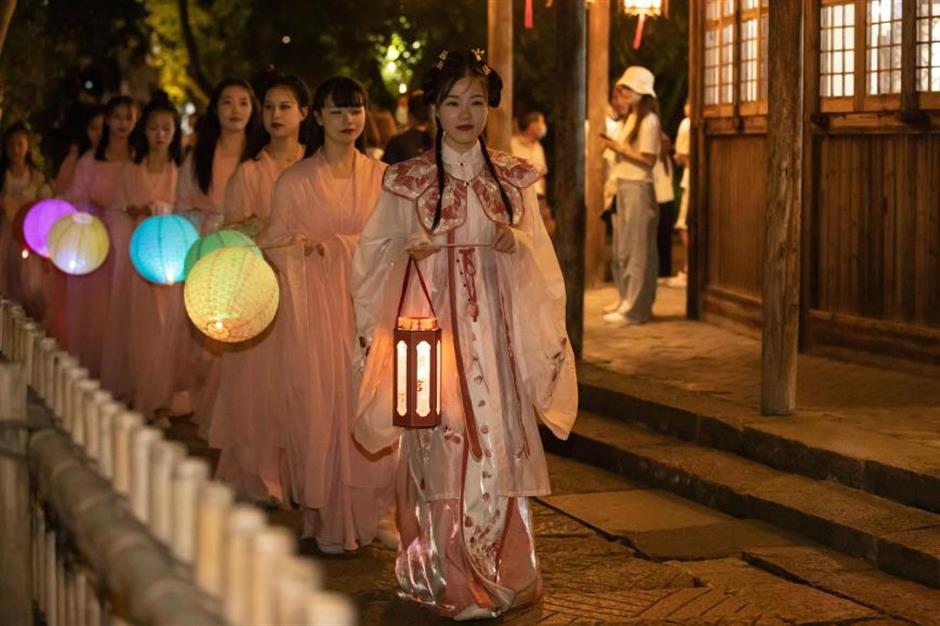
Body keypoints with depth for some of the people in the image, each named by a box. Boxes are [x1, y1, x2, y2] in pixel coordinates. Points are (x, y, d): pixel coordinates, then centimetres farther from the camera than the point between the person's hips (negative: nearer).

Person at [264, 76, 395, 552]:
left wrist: (327, 245, -6)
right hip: (316, 309, -2)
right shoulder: (295, 182, 2)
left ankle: (368, 516, 11)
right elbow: (275, 248, 1)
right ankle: (327, 521, 8)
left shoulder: (381, 178, 7)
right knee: (320, 408, -1)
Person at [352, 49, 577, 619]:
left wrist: (514, 244, -10)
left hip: (498, 328, 2)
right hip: (435, 323, -2)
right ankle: (450, 580, 3)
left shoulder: (514, 178, 9)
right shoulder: (407, 181, 3)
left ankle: (503, 571, 11)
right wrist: (408, 249, -15)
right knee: (443, 444, -5)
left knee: (500, 440, -1)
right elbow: (374, 253, 5)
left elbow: (541, 258, 10)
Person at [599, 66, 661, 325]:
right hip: (624, 185, 9)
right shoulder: (631, 117, 16)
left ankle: (635, 308, -3)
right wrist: (613, 144, 2)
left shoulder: (648, 120, -11)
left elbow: (648, 159, -16)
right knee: (622, 247, 13)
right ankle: (625, 300, 22)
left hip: (638, 187, -9)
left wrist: (620, 148, -16)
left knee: (637, 248, -6)